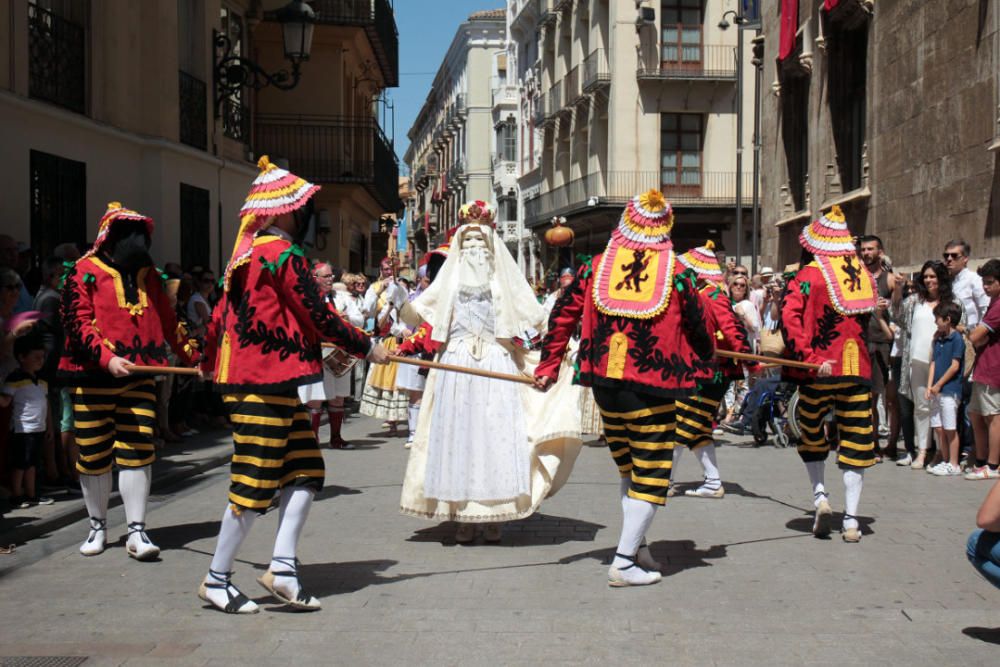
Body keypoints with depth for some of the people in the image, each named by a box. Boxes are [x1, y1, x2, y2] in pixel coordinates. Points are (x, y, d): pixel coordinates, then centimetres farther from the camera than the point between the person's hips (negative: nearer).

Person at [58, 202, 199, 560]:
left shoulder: (148, 274, 12)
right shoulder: (84, 272, -3)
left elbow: (168, 322, 20)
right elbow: (77, 323, -12)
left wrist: (194, 357, 20)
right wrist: (107, 358, -24)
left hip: (138, 377, 3)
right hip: (92, 378, -3)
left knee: (138, 451, -4)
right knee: (94, 455, 6)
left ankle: (136, 531, 1)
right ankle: (98, 526, 23)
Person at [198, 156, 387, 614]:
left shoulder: (246, 254, 15)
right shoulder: (284, 254, -13)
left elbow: (221, 313, 24)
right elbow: (319, 316, -14)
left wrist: (209, 361, 39)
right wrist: (367, 347, -2)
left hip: (245, 375, 10)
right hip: (268, 384, -10)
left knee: (304, 471, 9)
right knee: (255, 483, -3)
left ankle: (283, 566, 5)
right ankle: (217, 580, 7)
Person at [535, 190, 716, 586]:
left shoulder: (595, 267, 4)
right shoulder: (676, 274, -2)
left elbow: (562, 315, 4)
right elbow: (699, 329, 6)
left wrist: (549, 366, 12)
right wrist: (706, 364, 26)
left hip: (605, 382, 4)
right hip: (651, 387, -4)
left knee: (628, 467, 19)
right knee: (651, 472, 3)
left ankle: (636, 547, 24)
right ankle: (624, 562, 0)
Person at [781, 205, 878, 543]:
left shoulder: (808, 275, -6)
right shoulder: (864, 276, 8)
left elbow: (789, 317, -21)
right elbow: (867, 320, 17)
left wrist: (810, 358, -22)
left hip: (819, 373, -3)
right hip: (857, 370, 3)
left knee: (811, 430, 21)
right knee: (856, 442, 6)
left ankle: (819, 492, 8)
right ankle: (851, 520, 3)